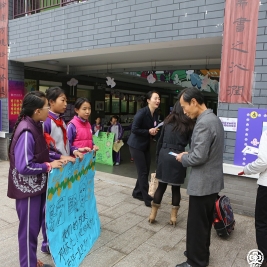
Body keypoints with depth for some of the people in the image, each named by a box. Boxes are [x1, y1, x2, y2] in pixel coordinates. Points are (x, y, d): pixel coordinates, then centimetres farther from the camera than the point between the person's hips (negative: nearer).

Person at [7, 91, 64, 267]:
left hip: (37, 185, 9)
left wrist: (56, 160, 2)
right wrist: (49, 166, -18)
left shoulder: (35, 126, 3)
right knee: (29, 228, 8)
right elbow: (24, 167, -28)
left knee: (35, 225, 21)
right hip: (27, 188, -9)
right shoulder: (26, 132, -25)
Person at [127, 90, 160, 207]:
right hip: (136, 145, -8)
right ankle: (147, 199, 5)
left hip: (146, 145, 8)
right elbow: (134, 129, -23)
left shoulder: (155, 114, 4)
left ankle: (137, 192, 31)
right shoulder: (142, 112, -20)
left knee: (146, 171, 14)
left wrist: (155, 131, -7)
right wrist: (148, 131, -23)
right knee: (143, 172, -4)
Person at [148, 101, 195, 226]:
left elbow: (160, 141, 11)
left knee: (161, 185, 11)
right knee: (176, 187, 9)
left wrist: (157, 156, 17)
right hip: (178, 157, -3)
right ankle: (173, 216, 16)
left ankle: (153, 214, 18)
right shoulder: (189, 125, 0)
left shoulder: (168, 121, 10)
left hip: (164, 155, 3)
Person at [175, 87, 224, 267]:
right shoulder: (213, 119, 10)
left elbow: (199, 157, -26)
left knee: (196, 224, 5)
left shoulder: (203, 123, -23)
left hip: (203, 183, -10)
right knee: (205, 222, 22)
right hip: (212, 181, 10)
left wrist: (183, 158, -8)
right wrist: (189, 154, 9)